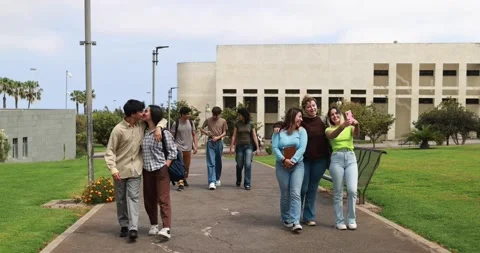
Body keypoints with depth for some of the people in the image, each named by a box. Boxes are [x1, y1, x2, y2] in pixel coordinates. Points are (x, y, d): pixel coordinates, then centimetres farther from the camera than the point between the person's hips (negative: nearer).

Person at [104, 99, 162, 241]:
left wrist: (158, 128, -10)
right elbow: (110, 151, -9)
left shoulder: (142, 125, -1)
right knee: (121, 199, 8)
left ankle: (133, 228, -13)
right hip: (121, 169, -2)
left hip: (135, 169, 2)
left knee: (133, 197, -8)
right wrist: (113, 168, -21)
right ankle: (124, 226, 21)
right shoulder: (118, 130, -13)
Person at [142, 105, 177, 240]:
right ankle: (153, 225, 26)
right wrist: (142, 165, 6)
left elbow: (173, 151, -6)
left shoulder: (164, 132, -8)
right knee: (149, 199, 12)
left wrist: (165, 166, -13)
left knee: (163, 199, -9)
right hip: (147, 171, 6)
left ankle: (166, 228, -13)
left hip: (161, 170, -6)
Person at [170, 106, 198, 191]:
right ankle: (180, 184, -13)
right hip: (179, 147, -4)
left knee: (187, 166, 14)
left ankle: (185, 180, 34)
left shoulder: (191, 123, 4)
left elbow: (194, 135, 10)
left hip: (188, 148, 4)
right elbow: (172, 137, -3)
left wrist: (196, 146, 3)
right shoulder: (176, 124, -7)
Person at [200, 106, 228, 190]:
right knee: (211, 163, -10)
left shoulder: (223, 121, 4)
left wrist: (218, 137, -12)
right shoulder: (208, 120, 3)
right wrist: (205, 132, -10)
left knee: (218, 162, 12)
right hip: (210, 143, -2)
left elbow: (224, 132, 5)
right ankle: (212, 182, -16)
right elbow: (201, 129, 11)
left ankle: (217, 179, 31)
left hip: (219, 142, 2)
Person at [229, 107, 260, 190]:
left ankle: (247, 184, -9)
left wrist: (257, 148, -5)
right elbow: (234, 136, 1)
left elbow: (254, 136, -1)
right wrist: (231, 147, -4)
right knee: (239, 165, 11)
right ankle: (238, 181, 35)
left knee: (248, 164, -13)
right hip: (239, 146, 1)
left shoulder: (251, 124, -1)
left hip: (248, 146, -1)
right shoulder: (237, 124, 1)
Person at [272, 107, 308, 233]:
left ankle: (295, 222, -15)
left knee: (295, 193, -11)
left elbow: (302, 148, -6)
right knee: (285, 194, 7)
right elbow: (274, 147, -6)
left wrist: (292, 160, -17)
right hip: (282, 166, 0)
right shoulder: (279, 131, 3)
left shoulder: (301, 131, 5)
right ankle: (286, 219, 21)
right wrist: (283, 159, -20)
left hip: (297, 165, 0)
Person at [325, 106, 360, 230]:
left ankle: (351, 219, 6)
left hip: (351, 158, 1)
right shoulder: (329, 130, 8)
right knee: (338, 192, 1)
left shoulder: (350, 127, 11)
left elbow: (356, 133, -13)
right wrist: (342, 126, -37)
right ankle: (339, 221, 10)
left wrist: (356, 125, -37)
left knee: (352, 190, -9)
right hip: (336, 159, -1)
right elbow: (333, 135, -17)